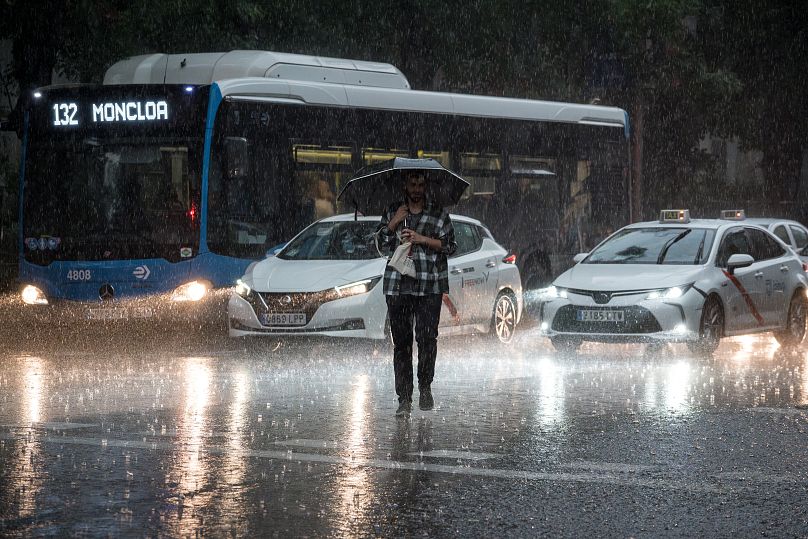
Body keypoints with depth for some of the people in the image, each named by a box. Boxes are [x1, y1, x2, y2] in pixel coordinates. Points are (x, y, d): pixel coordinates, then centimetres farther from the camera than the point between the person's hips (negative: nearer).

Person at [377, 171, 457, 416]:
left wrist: (422, 239, -9)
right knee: (401, 342, -1)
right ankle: (404, 398, 1)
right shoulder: (393, 211, 13)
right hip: (397, 285, 1)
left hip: (430, 287, -1)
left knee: (427, 338, -9)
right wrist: (394, 223, -2)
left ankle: (425, 388, 11)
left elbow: (449, 246, 3)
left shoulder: (438, 213, 8)